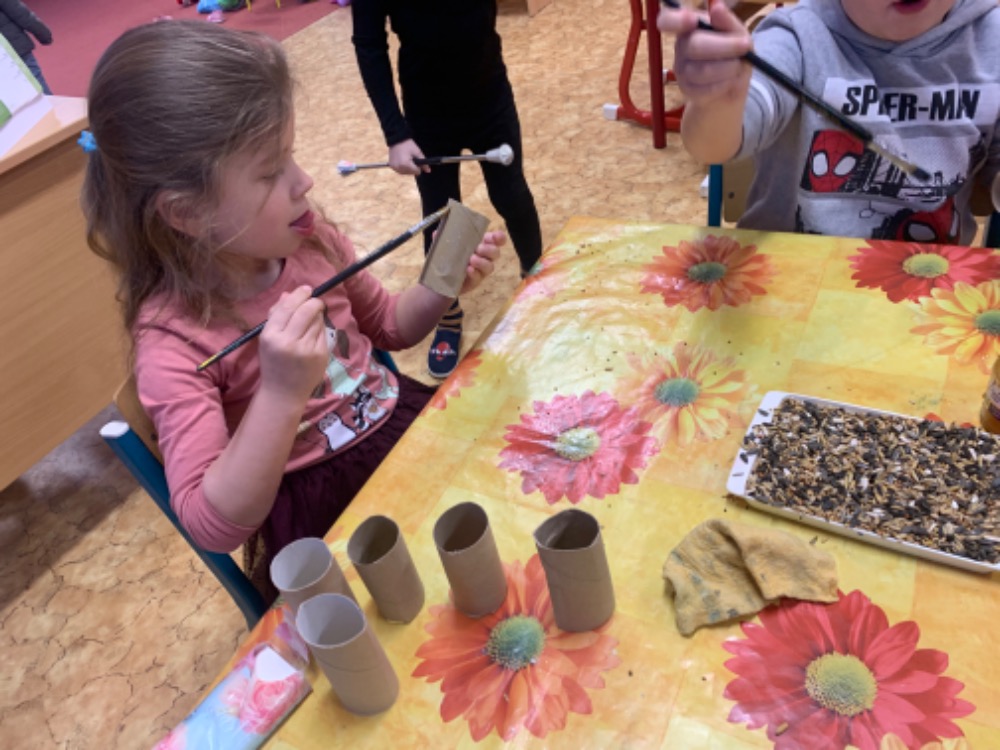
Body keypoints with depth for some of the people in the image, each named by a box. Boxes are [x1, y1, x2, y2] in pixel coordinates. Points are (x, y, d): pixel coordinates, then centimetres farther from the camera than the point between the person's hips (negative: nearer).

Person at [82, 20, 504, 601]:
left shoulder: (307, 238, -5)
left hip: (406, 423, 6)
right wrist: (282, 395, -37)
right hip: (323, 518, -5)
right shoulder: (173, 340, -20)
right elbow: (212, 525, -24)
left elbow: (388, 325, 13)